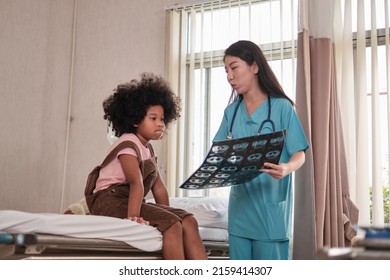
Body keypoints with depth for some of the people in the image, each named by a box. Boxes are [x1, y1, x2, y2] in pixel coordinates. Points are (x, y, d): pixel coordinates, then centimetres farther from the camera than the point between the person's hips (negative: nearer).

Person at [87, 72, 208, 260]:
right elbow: (137, 183, -26)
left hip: (129, 201, 8)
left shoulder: (148, 149, 18)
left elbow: (158, 187, 13)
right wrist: (132, 217, -35)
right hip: (110, 200, -8)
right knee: (172, 224, -26)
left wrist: (167, 212, 3)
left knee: (188, 221, -10)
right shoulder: (128, 144, -10)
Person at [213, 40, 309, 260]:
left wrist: (287, 168, -28)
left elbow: (299, 154, -6)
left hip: (272, 204, -5)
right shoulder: (231, 111, 10)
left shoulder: (282, 107, -5)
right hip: (240, 204, 5)